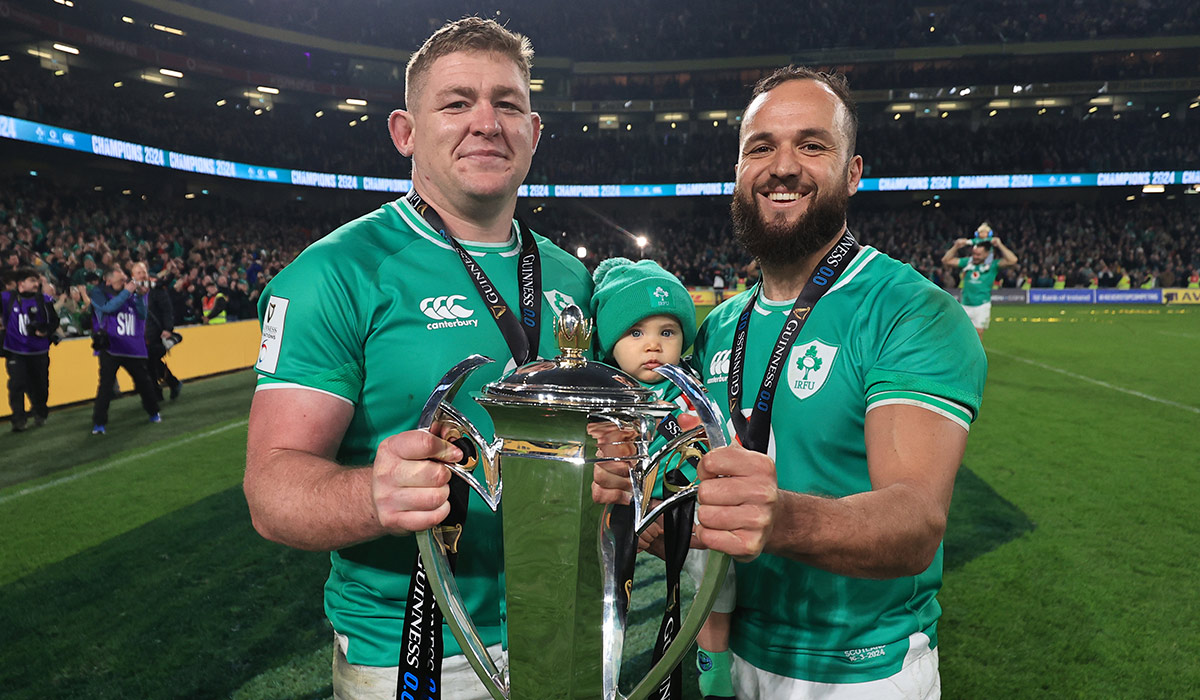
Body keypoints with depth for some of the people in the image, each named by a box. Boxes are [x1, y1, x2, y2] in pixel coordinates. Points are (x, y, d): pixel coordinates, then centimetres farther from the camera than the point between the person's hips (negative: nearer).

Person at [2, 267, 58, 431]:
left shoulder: (45, 300, -2)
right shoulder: (7, 298, -1)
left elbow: (54, 321, 3)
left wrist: (46, 331, -14)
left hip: (39, 351, 0)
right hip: (15, 351, 0)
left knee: (39, 385, 9)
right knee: (17, 384, -7)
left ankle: (40, 415, 30)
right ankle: (19, 420, 1)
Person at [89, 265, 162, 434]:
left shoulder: (130, 294, 9)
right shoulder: (98, 293, 0)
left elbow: (142, 315, 5)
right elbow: (108, 307, -19)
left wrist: (140, 296, -7)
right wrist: (127, 292, -18)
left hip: (133, 348, 4)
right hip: (110, 348, -4)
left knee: (144, 381, 13)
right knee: (106, 385, -9)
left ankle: (153, 412, 31)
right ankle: (99, 423, -2)